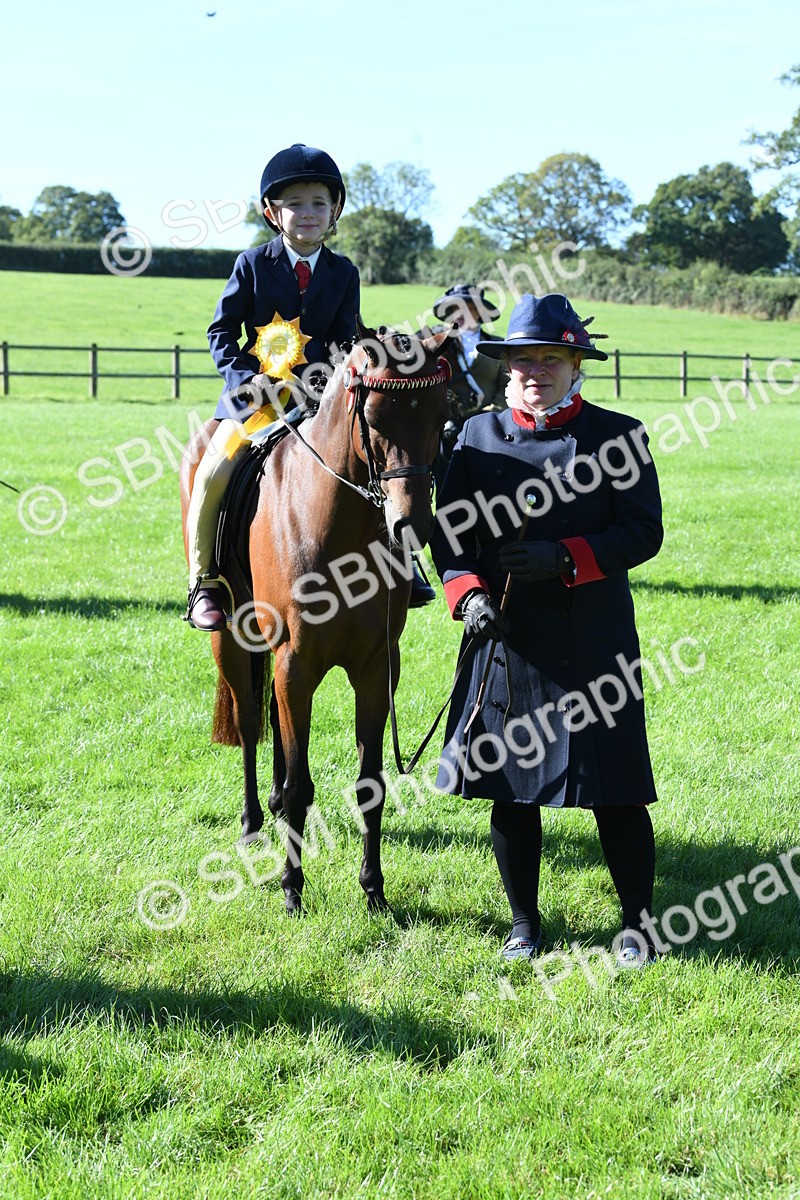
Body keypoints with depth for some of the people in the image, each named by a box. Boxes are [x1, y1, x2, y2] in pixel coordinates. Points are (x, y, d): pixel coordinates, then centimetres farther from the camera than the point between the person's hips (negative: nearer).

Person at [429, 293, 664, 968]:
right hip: (505, 638, 3)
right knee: (511, 788, 8)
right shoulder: (478, 436, 9)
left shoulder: (618, 436, 1)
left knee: (616, 792, 0)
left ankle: (637, 924, 16)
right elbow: (449, 529, 7)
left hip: (595, 639, -3)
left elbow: (643, 531, -5)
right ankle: (524, 923, 23)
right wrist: (467, 592, -11)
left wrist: (567, 558, -19)